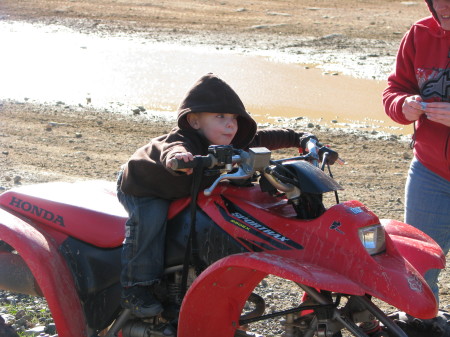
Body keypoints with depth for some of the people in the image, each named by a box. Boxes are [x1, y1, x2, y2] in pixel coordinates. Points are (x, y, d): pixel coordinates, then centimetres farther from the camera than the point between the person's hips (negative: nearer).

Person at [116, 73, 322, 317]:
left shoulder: (229, 144, -16)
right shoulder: (184, 142, -41)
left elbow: (263, 138, -5)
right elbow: (170, 150, -65)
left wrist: (299, 138, -7)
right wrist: (176, 157, -88)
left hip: (187, 191, 8)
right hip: (141, 189, -7)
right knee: (150, 219, -31)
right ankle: (136, 288, -22)